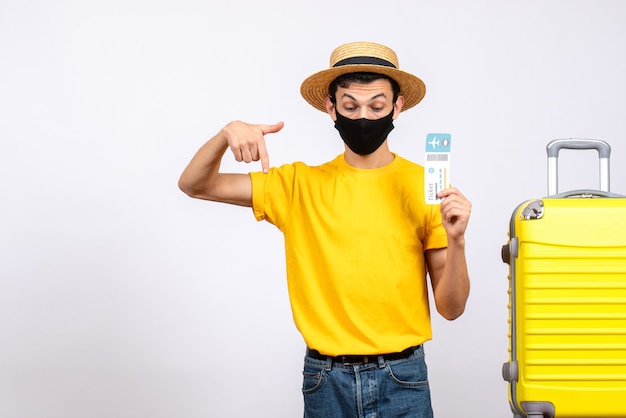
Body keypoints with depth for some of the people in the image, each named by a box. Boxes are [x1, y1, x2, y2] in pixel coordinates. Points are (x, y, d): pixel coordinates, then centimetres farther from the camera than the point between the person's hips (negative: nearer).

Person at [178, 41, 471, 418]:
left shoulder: (426, 187, -3)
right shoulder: (301, 185, 1)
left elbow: (451, 308, -1)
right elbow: (195, 185, 4)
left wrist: (456, 241, -19)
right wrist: (228, 133, -14)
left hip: (402, 379, -1)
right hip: (326, 381, 1)